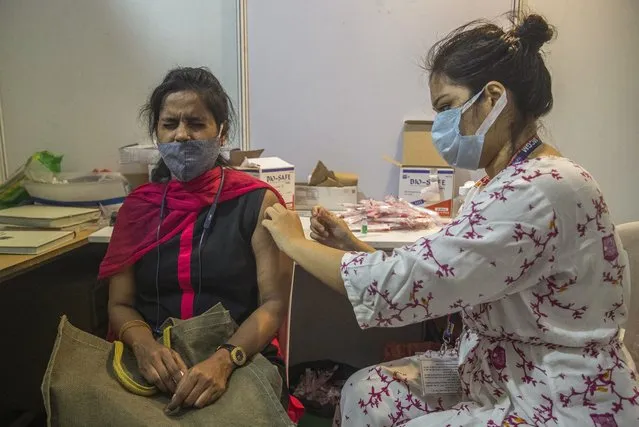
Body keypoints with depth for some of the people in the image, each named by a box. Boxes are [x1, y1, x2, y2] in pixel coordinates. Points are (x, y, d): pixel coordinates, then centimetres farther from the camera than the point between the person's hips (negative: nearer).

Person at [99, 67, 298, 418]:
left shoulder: (258, 202, -1)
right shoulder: (137, 207, 9)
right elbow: (120, 304, 8)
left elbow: (274, 303, -6)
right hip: (155, 367, 3)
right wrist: (145, 345, -13)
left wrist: (224, 360, -22)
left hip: (241, 363, -3)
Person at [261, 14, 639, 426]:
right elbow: (433, 278, 5)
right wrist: (356, 248, -3)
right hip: (509, 375, 9)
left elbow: (403, 286, -27)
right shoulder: (517, 180, 6)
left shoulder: (536, 192, -27)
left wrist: (295, 243, -13)